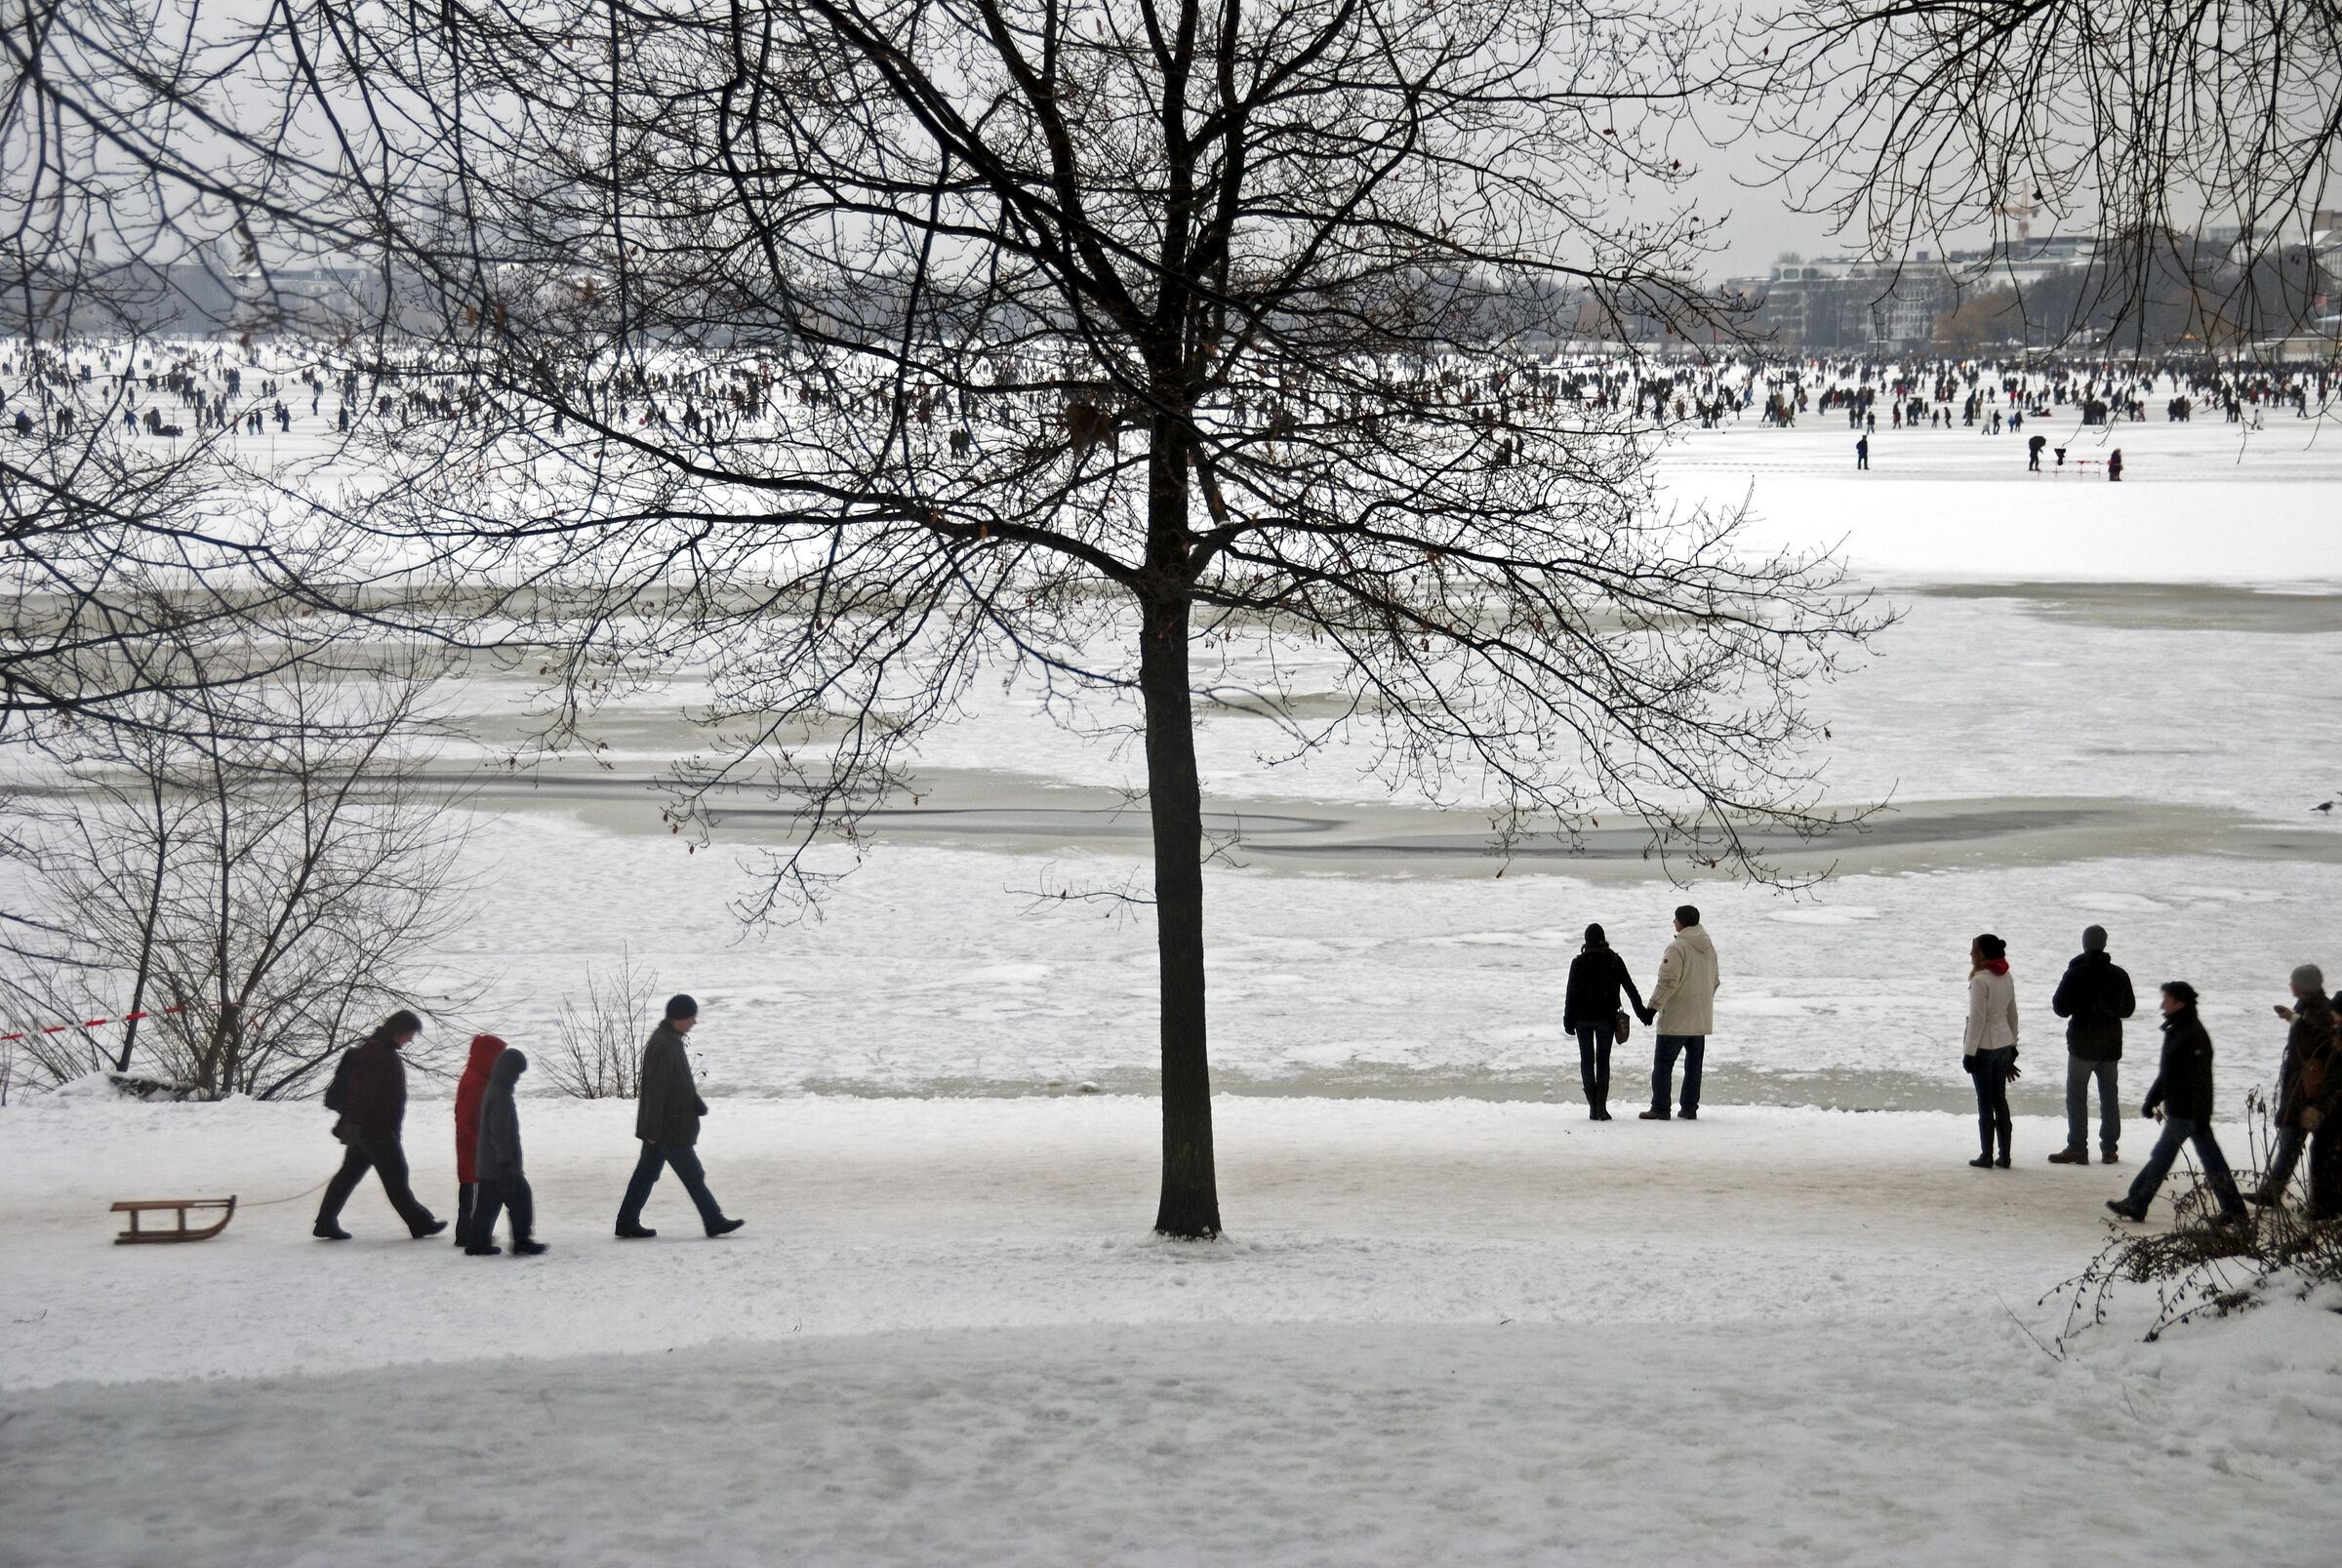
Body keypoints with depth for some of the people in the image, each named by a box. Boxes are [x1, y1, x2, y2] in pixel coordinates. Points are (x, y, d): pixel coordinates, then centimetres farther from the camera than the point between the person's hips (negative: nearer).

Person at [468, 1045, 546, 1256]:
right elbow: (499, 1133, -23)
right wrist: (505, 1161, -23)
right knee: (520, 1198, -4)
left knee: (488, 1202, 13)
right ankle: (521, 1241, -2)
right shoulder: (501, 1096, -18)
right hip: (501, 1165, -10)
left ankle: (478, 1243, 14)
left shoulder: (492, 1091, 15)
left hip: (486, 1165, 10)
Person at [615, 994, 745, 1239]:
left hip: (659, 1127, 10)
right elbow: (655, 1090, -22)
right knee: (692, 1175, -1)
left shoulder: (670, 1039, 10)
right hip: (668, 1127, -10)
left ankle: (627, 1223, 16)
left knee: (646, 1172, 13)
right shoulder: (663, 1047, -22)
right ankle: (714, 1221, 6)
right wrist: (653, 1129, -21)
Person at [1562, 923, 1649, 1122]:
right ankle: (1601, 1107, -3)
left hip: (1583, 1017, -1)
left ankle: (1593, 1108, 2)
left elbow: (1571, 994, -5)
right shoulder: (1614, 961, -3)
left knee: (1586, 1061, 7)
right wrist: (1642, 1013, 8)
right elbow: (1630, 988, 0)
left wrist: (1568, 1020, 1)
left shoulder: (1578, 963, -6)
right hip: (1606, 1018, 1)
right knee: (1603, 1061, 8)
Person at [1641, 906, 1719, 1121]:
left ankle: (1659, 1109, -2)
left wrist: (1653, 1007, -15)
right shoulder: (1709, 947, 10)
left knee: (1663, 1063, -1)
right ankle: (1690, 1109, 12)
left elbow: (1668, 982, -19)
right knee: (1693, 1064, 12)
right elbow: (1714, 980, 18)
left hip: (1676, 1019, -7)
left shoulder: (1677, 948, -15)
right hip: (1701, 1019, 7)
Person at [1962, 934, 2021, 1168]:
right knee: (2000, 1100, 12)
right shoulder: (2006, 978, 7)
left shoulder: (1980, 980, -16)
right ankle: (2004, 1156, 14)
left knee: (1985, 1102, -1)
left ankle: (1987, 1156, 3)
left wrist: (1969, 1052, -13)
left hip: (1984, 1047, -7)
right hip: (2004, 1044, 7)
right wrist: (2012, 1048, 23)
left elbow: (1977, 1019, -18)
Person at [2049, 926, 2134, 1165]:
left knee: (2077, 1096, 1)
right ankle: (2109, 1149, 13)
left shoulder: (2075, 974, -12)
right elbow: (2128, 1008, 12)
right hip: (2111, 1045, 4)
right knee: (2110, 1096, 12)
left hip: (2083, 1044, -4)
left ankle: (2077, 1148, -3)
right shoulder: (2119, 975, 2)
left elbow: (2061, 1008, -12)